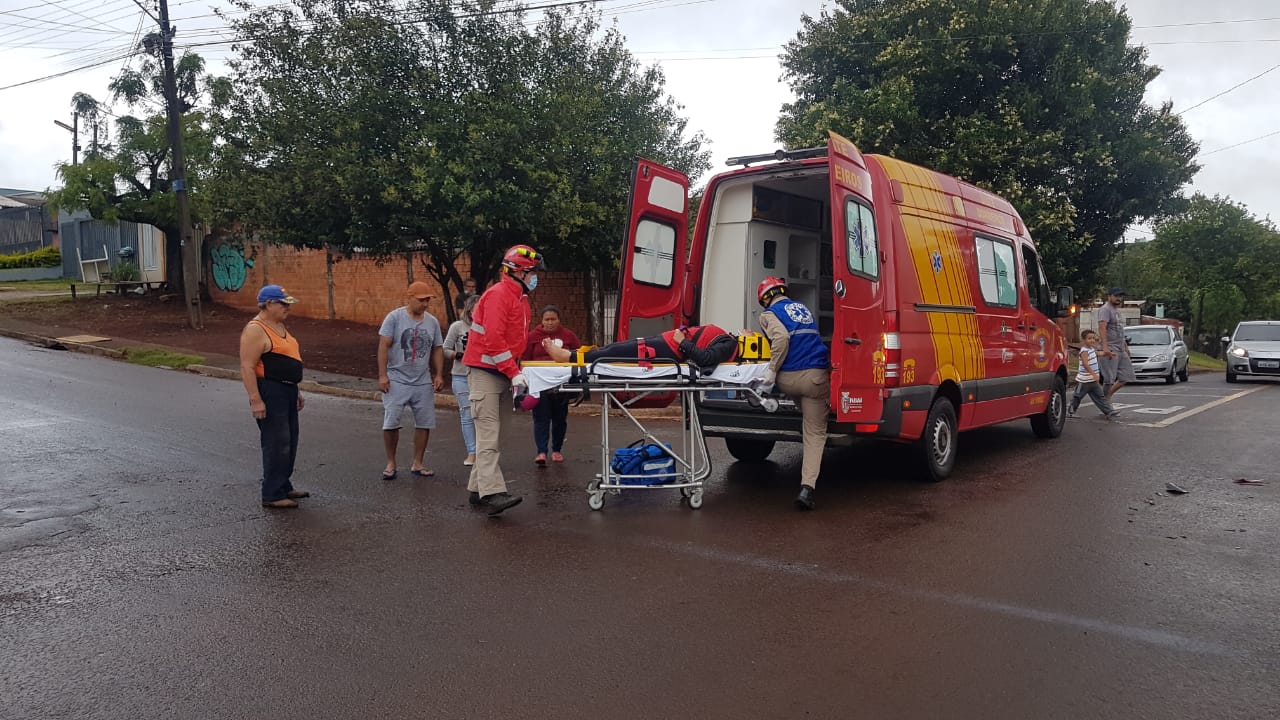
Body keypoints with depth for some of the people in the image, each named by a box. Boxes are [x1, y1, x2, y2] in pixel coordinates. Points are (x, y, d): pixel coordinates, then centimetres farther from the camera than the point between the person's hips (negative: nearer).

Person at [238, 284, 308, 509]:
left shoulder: (279, 326, 15)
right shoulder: (255, 330, -15)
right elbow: (247, 368, -20)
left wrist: (296, 392, 23)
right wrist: (255, 400, -24)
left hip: (287, 391, 10)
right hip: (269, 392, -10)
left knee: (289, 442, 16)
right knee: (277, 443, -7)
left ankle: (284, 486, 28)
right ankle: (272, 495, 1)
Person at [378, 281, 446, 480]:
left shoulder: (432, 321, 9)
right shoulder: (394, 317, -5)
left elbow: (437, 350, 14)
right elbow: (383, 346, -8)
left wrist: (439, 375, 5)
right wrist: (382, 375, -14)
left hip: (423, 382, 4)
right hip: (397, 380, -4)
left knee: (424, 423, 5)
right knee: (391, 423, -3)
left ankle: (417, 464, 17)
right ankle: (390, 464, 11)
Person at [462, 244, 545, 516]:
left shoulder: (520, 298, 16)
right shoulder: (498, 295, -14)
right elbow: (494, 339, -22)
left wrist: (518, 368, 7)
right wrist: (514, 373, -24)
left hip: (504, 374, 10)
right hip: (485, 371, -10)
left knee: (494, 433, 10)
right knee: (489, 434, -14)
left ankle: (477, 488, 16)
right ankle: (492, 493, -21)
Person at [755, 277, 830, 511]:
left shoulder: (770, 314, 4)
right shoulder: (803, 308, 25)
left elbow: (782, 338, -15)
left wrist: (772, 371, -10)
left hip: (788, 378, -3)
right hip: (816, 376, 3)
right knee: (816, 432, 2)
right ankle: (807, 487, -9)